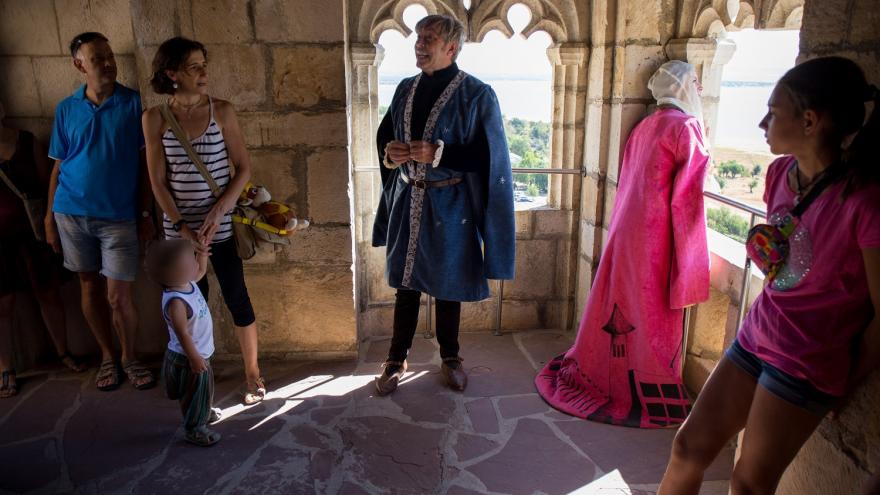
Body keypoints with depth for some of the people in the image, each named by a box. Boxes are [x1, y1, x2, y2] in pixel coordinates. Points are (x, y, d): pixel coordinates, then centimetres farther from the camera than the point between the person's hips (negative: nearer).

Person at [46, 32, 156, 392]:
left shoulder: (133, 103, -3)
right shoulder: (66, 109, 4)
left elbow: (145, 162, -3)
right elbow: (58, 167, 8)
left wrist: (146, 213, -6)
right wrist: (49, 218, 5)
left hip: (119, 216, -2)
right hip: (72, 214, 3)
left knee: (119, 296, -1)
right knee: (90, 287, 12)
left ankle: (129, 358, 22)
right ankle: (107, 357, 29)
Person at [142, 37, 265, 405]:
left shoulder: (222, 111, -5)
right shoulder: (155, 119, -2)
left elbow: (243, 169, -4)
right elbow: (158, 181, -1)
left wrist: (217, 213, -14)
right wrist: (182, 227, -10)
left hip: (222, 225, -1)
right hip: (179, 228, 1)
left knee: (237, 299, 5)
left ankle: (253, 373, 22)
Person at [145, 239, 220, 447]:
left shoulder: (187, 282, -6)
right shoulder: (176, 302, -33)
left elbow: (201, 272, 17)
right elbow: (183, 334, -29)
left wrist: (202, 254, 3)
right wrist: (194, 358, -23)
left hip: (201, 352, 9)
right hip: (188, 358, -9)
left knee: (204, 389, 28)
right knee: (195, 392, 8)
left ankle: (204, 413, 50)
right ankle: (194, 429, 26)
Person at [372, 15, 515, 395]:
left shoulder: (476, 95, -9)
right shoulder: (406, 89, 7)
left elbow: (488, 155, -12)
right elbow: (384, 135, 16)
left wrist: (437, 154, -22)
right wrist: (390, 152, -8)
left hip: (450, 205, -4)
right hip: (407, 200, 4)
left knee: (447, 284, 9)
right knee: (406, 281, 10)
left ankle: (450, 357, 29)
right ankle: (397, 359, 24)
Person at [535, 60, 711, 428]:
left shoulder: (644, 127, 12)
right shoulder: (685, 126, -10)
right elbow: (687, 192, -11)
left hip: (627, 230, 7)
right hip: (656, 236, -7)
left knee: (619, 304, 17)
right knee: (651, 313, 3)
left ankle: (595, 371, 29)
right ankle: (646, 394, 15)